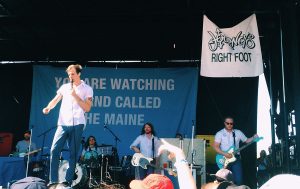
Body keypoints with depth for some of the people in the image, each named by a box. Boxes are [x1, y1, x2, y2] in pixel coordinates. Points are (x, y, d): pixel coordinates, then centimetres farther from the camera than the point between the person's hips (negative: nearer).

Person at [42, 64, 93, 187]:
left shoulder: (87, 89, 4)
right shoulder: (64, 87, 14)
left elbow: (87, 108, -5)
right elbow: (55, 100, 10)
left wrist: (75, 95, -11)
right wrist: (48, 107, -11)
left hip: (77, 125, -3)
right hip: (63, 124, 3)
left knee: (73, 153, 2)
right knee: (54, 150, -5)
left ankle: (69, 180, 10)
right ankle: (53, 180, 3)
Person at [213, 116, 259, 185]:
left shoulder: (238, 132, 9)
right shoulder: (220, 133, -1)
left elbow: (246, 140, 16)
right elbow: (216, 147, -7)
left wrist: (253, 137, -4)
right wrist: (225, 154, -18)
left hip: (236, 158, 2)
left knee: (238, 180, -5)